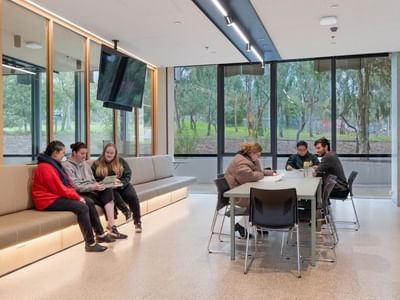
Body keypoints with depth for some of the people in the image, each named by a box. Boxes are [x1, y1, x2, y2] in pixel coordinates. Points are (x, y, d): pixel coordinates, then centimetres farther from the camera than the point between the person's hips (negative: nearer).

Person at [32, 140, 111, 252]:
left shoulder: (54, 164, 14)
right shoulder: (45, 167, -18)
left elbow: (65, 185, 13)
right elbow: (60, 189, -20)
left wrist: (76, 196, -3)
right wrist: (77, 197, -13)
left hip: (58, 196, 10)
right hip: (49, 200, -10)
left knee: (90, 202, 4)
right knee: (82, 207, -25)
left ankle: (100, 235, 9)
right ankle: (90, 243, -20)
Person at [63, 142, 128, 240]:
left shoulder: (85, 164, 20)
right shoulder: (66, 166, -5)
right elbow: (75, 186, -14)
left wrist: (97, 185, -4)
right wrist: (93, 187, -25)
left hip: (91, 191, 6)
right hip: (80, 194, -6)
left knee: (108, 190, -26)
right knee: (108, 200, -27)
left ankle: (112, 225, -34)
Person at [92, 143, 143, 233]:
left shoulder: (121, 161, 10)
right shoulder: (97, 164, 7)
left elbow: (128, 176, 2)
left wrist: (120, 183, -18)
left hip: (123, 186, 2)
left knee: (133, 197, -26)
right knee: (115, 197, -36)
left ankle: (137, 221, -11)